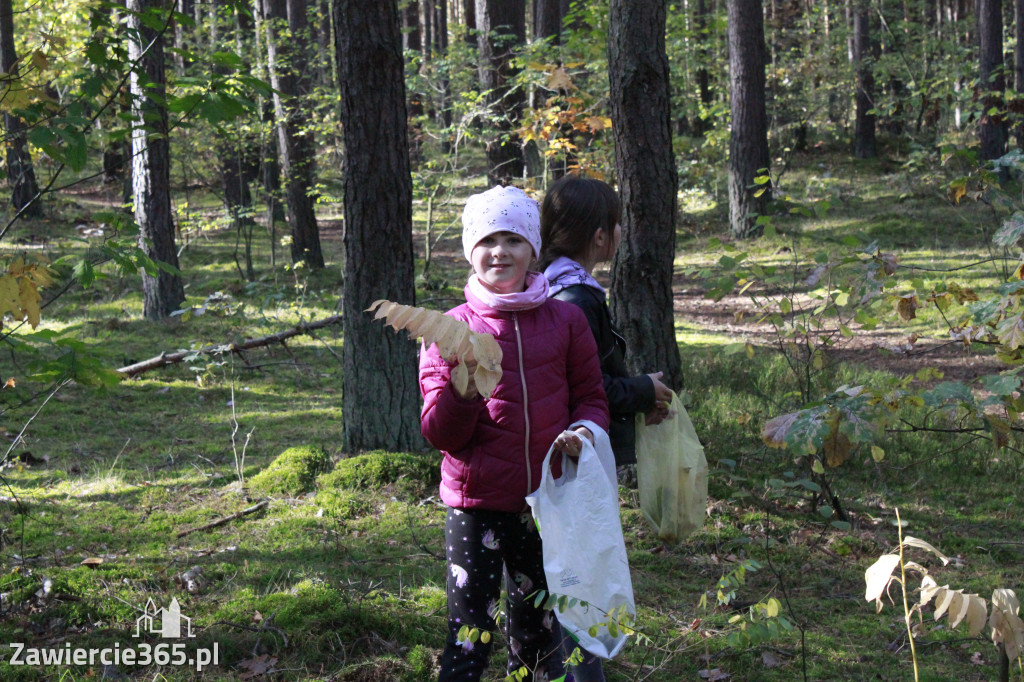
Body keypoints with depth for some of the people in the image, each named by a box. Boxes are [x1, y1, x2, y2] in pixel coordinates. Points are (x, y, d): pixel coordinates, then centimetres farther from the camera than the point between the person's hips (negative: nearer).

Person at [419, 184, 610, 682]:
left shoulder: (565, 320, 4)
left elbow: (592, 398, 11)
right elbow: (440, 435, -3)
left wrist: (583, 431, -11)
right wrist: (462, 388, -23)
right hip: (476, 504, -2)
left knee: (538, 638, 14)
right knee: (468, 642, -6)